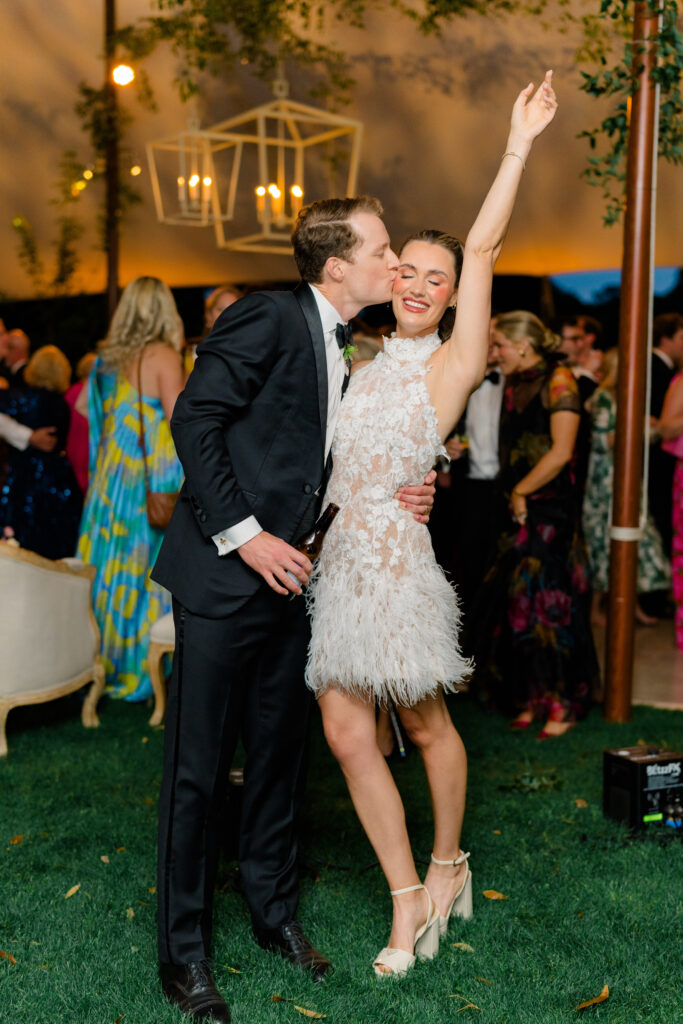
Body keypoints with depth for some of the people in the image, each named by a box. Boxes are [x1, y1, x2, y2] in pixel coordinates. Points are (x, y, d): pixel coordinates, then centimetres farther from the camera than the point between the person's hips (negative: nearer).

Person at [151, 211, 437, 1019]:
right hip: (222, 577, -8)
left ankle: (274, 912, 33)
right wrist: (244, 535, -19)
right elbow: (194, 421, -16)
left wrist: (396, 499, 3)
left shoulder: (343, 354, 14)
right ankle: (182, 953, 15)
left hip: (287, 579, 8)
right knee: (198, 768, 1)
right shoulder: (268, 318, -11)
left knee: (280, 754, 16)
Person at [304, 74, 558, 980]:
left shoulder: (451, 364, -1)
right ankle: (410, 901, 15)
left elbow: (484, 246, -8)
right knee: (346, 733, 2)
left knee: (426, 726, 9)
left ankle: (449, 865, 33)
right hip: (336, 561, 6)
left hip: (396, 560, -5)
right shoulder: (369, 358, 15)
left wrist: (519, 145, -9)